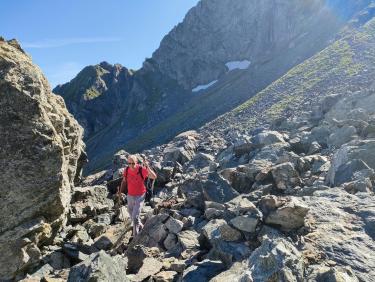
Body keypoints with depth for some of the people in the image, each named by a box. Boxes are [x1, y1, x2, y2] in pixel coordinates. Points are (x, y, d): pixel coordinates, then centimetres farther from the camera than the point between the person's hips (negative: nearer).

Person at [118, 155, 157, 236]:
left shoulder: (141, 169, -26)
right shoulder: (126, 170, -13)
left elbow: (154, 177, -35)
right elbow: (124, 181, 4)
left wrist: (147, 167, -47)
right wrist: (120, 192, -5)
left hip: (140, 196, -5)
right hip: (130, 196, 5)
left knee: (135, 216, -9)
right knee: (131, 213, 24)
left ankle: (136, 236, 15)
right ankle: (139, 225, 54)